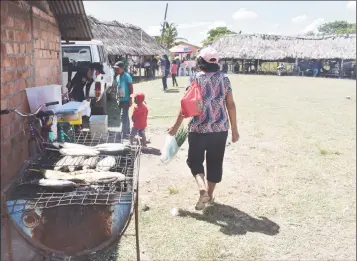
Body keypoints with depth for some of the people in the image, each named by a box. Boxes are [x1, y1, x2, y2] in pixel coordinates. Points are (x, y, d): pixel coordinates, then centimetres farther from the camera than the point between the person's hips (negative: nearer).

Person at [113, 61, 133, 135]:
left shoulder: (127, 76, -12)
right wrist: (117, 98, 16)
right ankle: (127, 131, 25)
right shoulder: (117, 77, 11)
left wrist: (130, 99, -16)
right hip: (120, 100, 8)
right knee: (125, 116, 15)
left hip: (126, 100, -8)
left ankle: (123, 132, -8)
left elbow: (131, 88, -12)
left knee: (123, 116, -11)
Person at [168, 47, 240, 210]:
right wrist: (234, 129, 10)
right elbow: (230, 105, 2)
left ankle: (202, 189, -10)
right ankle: (209, 194, 25)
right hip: (220, 128, 3)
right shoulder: (224, 79, 3)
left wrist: (176, 126, 1)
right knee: (215, 162, 15)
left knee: (194, 160, 11)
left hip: (198, 128, -3)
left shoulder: (196, 79, -6)